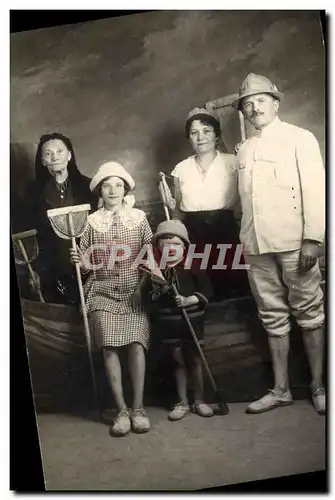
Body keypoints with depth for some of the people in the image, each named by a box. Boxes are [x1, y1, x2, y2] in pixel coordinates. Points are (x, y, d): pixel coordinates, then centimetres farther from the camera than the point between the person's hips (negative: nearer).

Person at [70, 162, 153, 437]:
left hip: (134, 291, 0)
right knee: (109, 347, -12)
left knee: (136, 343, -15)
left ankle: (138, 407, -4)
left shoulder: (139, 218, 6)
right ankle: (122, 410, -2)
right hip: (103, 292, 1)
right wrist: (79, 261, -12)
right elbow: (86, 265, 10)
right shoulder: (92, 222, 6)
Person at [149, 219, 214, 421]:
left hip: (192, 319, -1)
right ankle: (182, 402, 22)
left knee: (195, 359, 8)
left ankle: (199, 400, 23)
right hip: (169, 322, 2)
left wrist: (187, 300, -18)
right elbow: (149, 297, 5)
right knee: (178, 360, 11)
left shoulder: (193, 266, -7)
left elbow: (206, 291, -7)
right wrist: (158, 292, -15)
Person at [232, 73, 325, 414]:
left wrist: (312, 238, -14)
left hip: (292, 241, -4)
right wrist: (246, 240, 5)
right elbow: (245, 200, 14)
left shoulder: (299, 138, 3)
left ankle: (318, 386, 14)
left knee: (308, 312, 2)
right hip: (257, 245, 4)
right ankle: (280, 389, 16)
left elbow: (315, 190, -5)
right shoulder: (244, 150, 17)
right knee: (273, 317, 8)